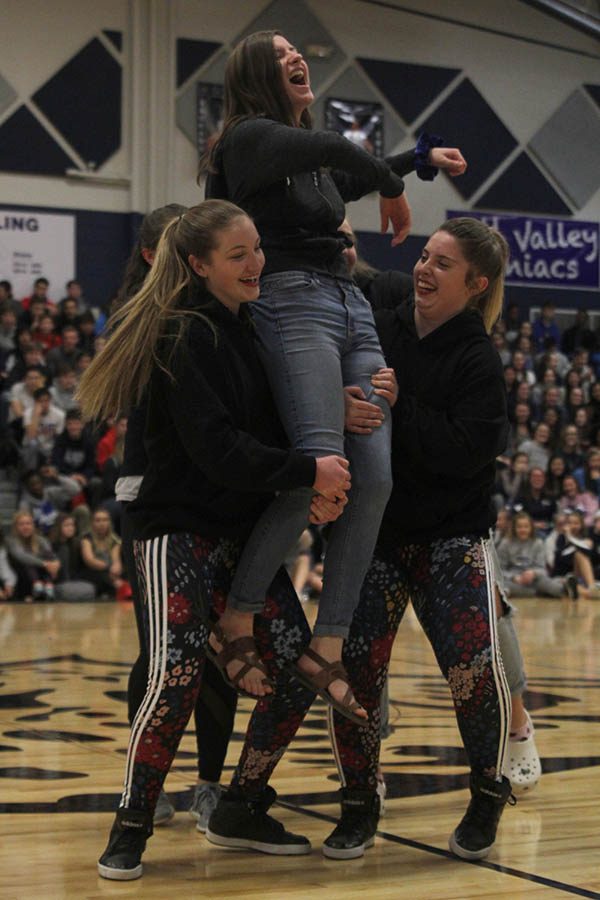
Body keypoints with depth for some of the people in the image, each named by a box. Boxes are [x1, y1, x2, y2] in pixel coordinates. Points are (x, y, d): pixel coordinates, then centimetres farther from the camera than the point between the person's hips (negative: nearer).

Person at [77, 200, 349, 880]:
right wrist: (307, 472, -23)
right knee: (177, 676, -19)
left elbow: (269, 426, 15)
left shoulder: (252, 326, 10)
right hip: (180, 529, -8)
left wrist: (316, 483, -3)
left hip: (246, 529, 8)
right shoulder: (183, 336, -14)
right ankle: (130, 831, -2)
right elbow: (217, 448, -22)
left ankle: (241, 812, 16)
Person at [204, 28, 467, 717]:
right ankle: (237, 620, -10)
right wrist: (393, 188, -4)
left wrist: (424, 157, 55)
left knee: (374, 481, -7)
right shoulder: (249, 137, 1)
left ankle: (326, 651, -4)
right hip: (293, 304, -8)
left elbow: (347, 173, 47)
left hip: (353, 310, 8)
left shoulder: (318, 162, 25)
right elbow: (333, 149, -17)